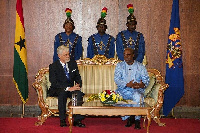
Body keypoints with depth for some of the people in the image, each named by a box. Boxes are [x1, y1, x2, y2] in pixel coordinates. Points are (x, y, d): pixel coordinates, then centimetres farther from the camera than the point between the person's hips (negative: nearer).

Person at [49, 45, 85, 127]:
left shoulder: (73, 63, 7)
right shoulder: (53, 66, -8)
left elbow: (78, 77, 11)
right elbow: (54, 83, -17)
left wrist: (78, 84, -13)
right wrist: (68, 88, -29)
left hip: (71, 88, 4)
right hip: (57, 90, -3)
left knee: (79, 93, -29)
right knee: (62, 93, -38)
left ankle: (77, 120, -25)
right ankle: (62, 120, -28)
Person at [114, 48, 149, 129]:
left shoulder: (140, 66, 11)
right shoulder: (119, 65, 10)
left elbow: (146, 79, 3)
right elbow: (116, 79, -2)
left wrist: (143, 84, -23)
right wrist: (127, 84, -20)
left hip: (137, 90, -1)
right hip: (123, 89, 1)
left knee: (138, 96, -36)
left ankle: (137, 120, -24)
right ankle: (128, 117, -16)